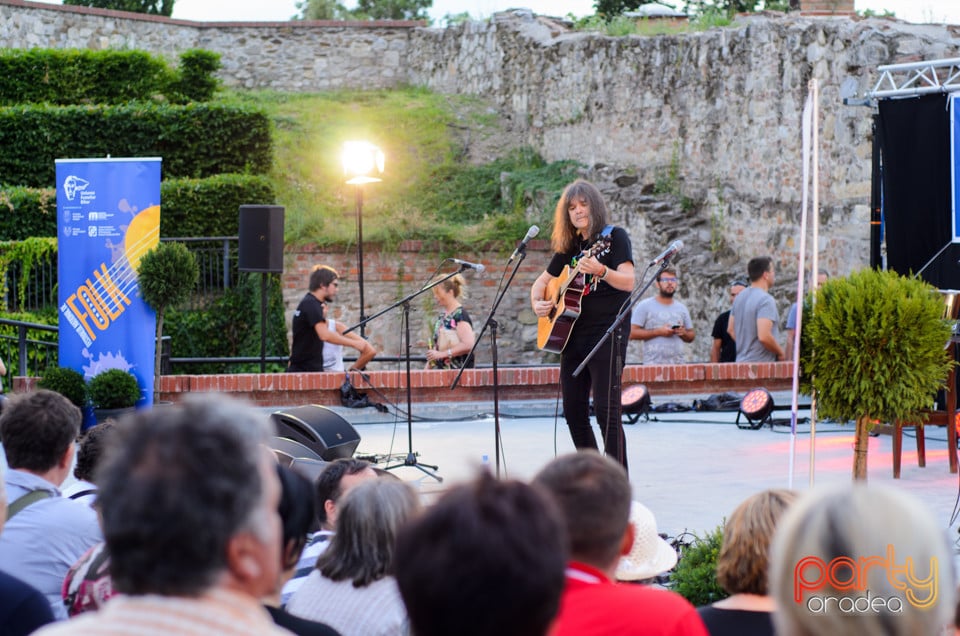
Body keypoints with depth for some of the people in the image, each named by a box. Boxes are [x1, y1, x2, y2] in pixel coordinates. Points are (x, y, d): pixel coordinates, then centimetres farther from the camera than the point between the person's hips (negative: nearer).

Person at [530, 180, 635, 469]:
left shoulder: (614, 237, -2)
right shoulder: (569, 247, 17)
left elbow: (628, 282, -14)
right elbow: (541, 282, 26)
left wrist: (601, 271, -32)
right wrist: (537, 303, 4)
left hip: (608, 332, -7)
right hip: (574, 334, 7)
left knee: (606, 410, -15)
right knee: (573, 412, 8)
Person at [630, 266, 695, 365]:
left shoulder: (681, 308, 17)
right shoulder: (644, 306, 3)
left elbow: (691, 336, 22)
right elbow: (632, 333, -5)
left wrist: (684, 333, -2)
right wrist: (658, 332, -11)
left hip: (678, 364, 5)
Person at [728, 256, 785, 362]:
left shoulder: (740, 297, 12)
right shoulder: (766, 300, -16)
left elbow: (730, 329, 19)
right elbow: (764, 336, -24)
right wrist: (781, 353, -9)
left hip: (742, 361, 9)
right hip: (762, 363, -9)